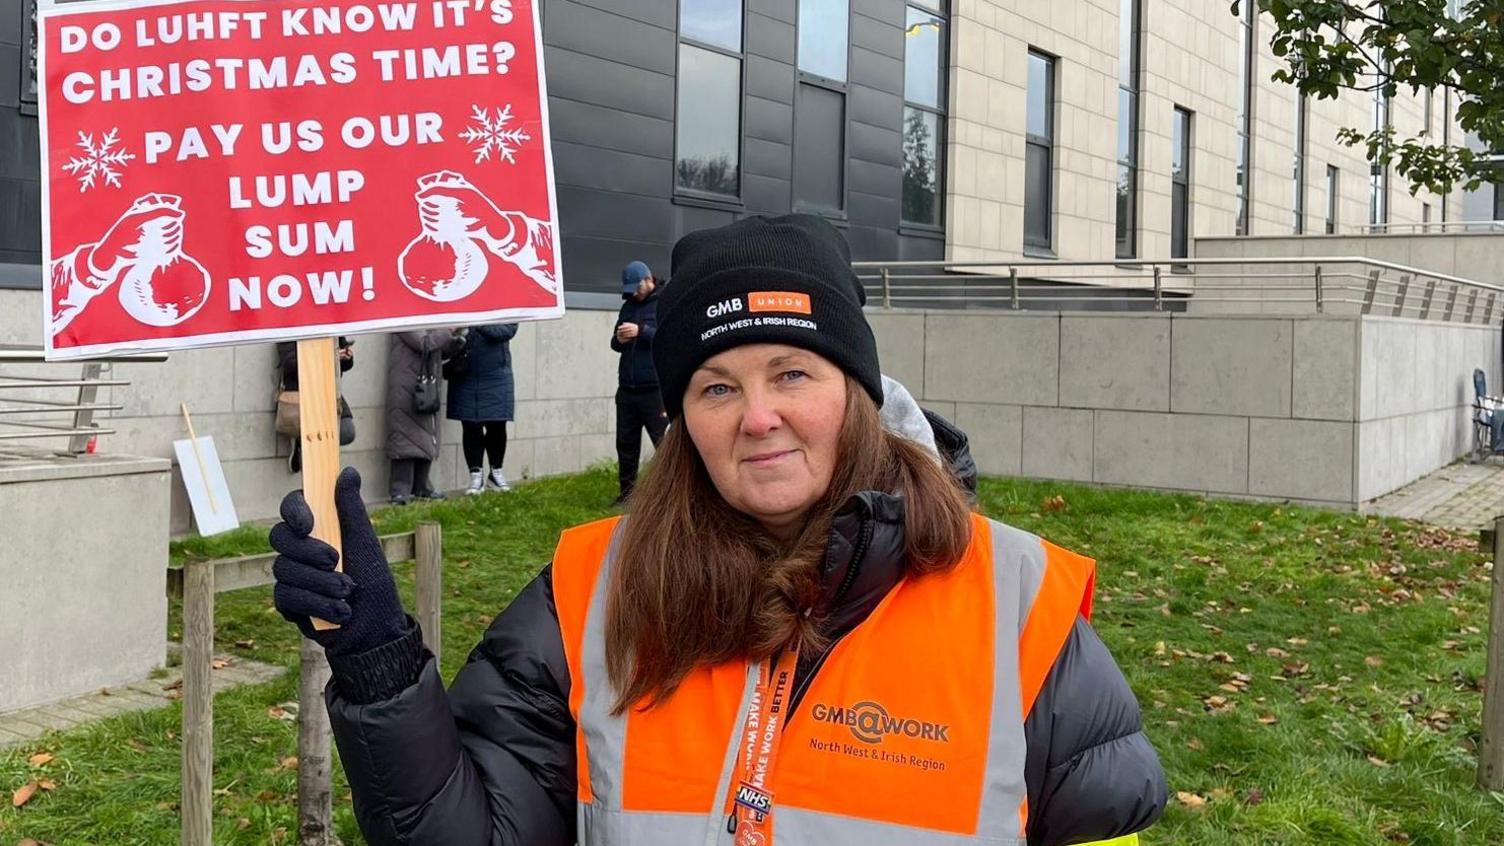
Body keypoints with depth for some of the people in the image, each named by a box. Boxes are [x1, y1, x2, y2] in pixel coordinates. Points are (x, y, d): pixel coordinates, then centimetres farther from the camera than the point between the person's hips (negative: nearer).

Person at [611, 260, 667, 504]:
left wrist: (641, 331, -25)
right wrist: (619, 340, -3)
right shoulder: (628, 305, 17)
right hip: (627, 389, 7)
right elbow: (615, 343, 21)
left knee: (664, 443, -3)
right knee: (626, 443, 10)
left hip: (656, 390, -7)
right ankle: (627, 491, 18)